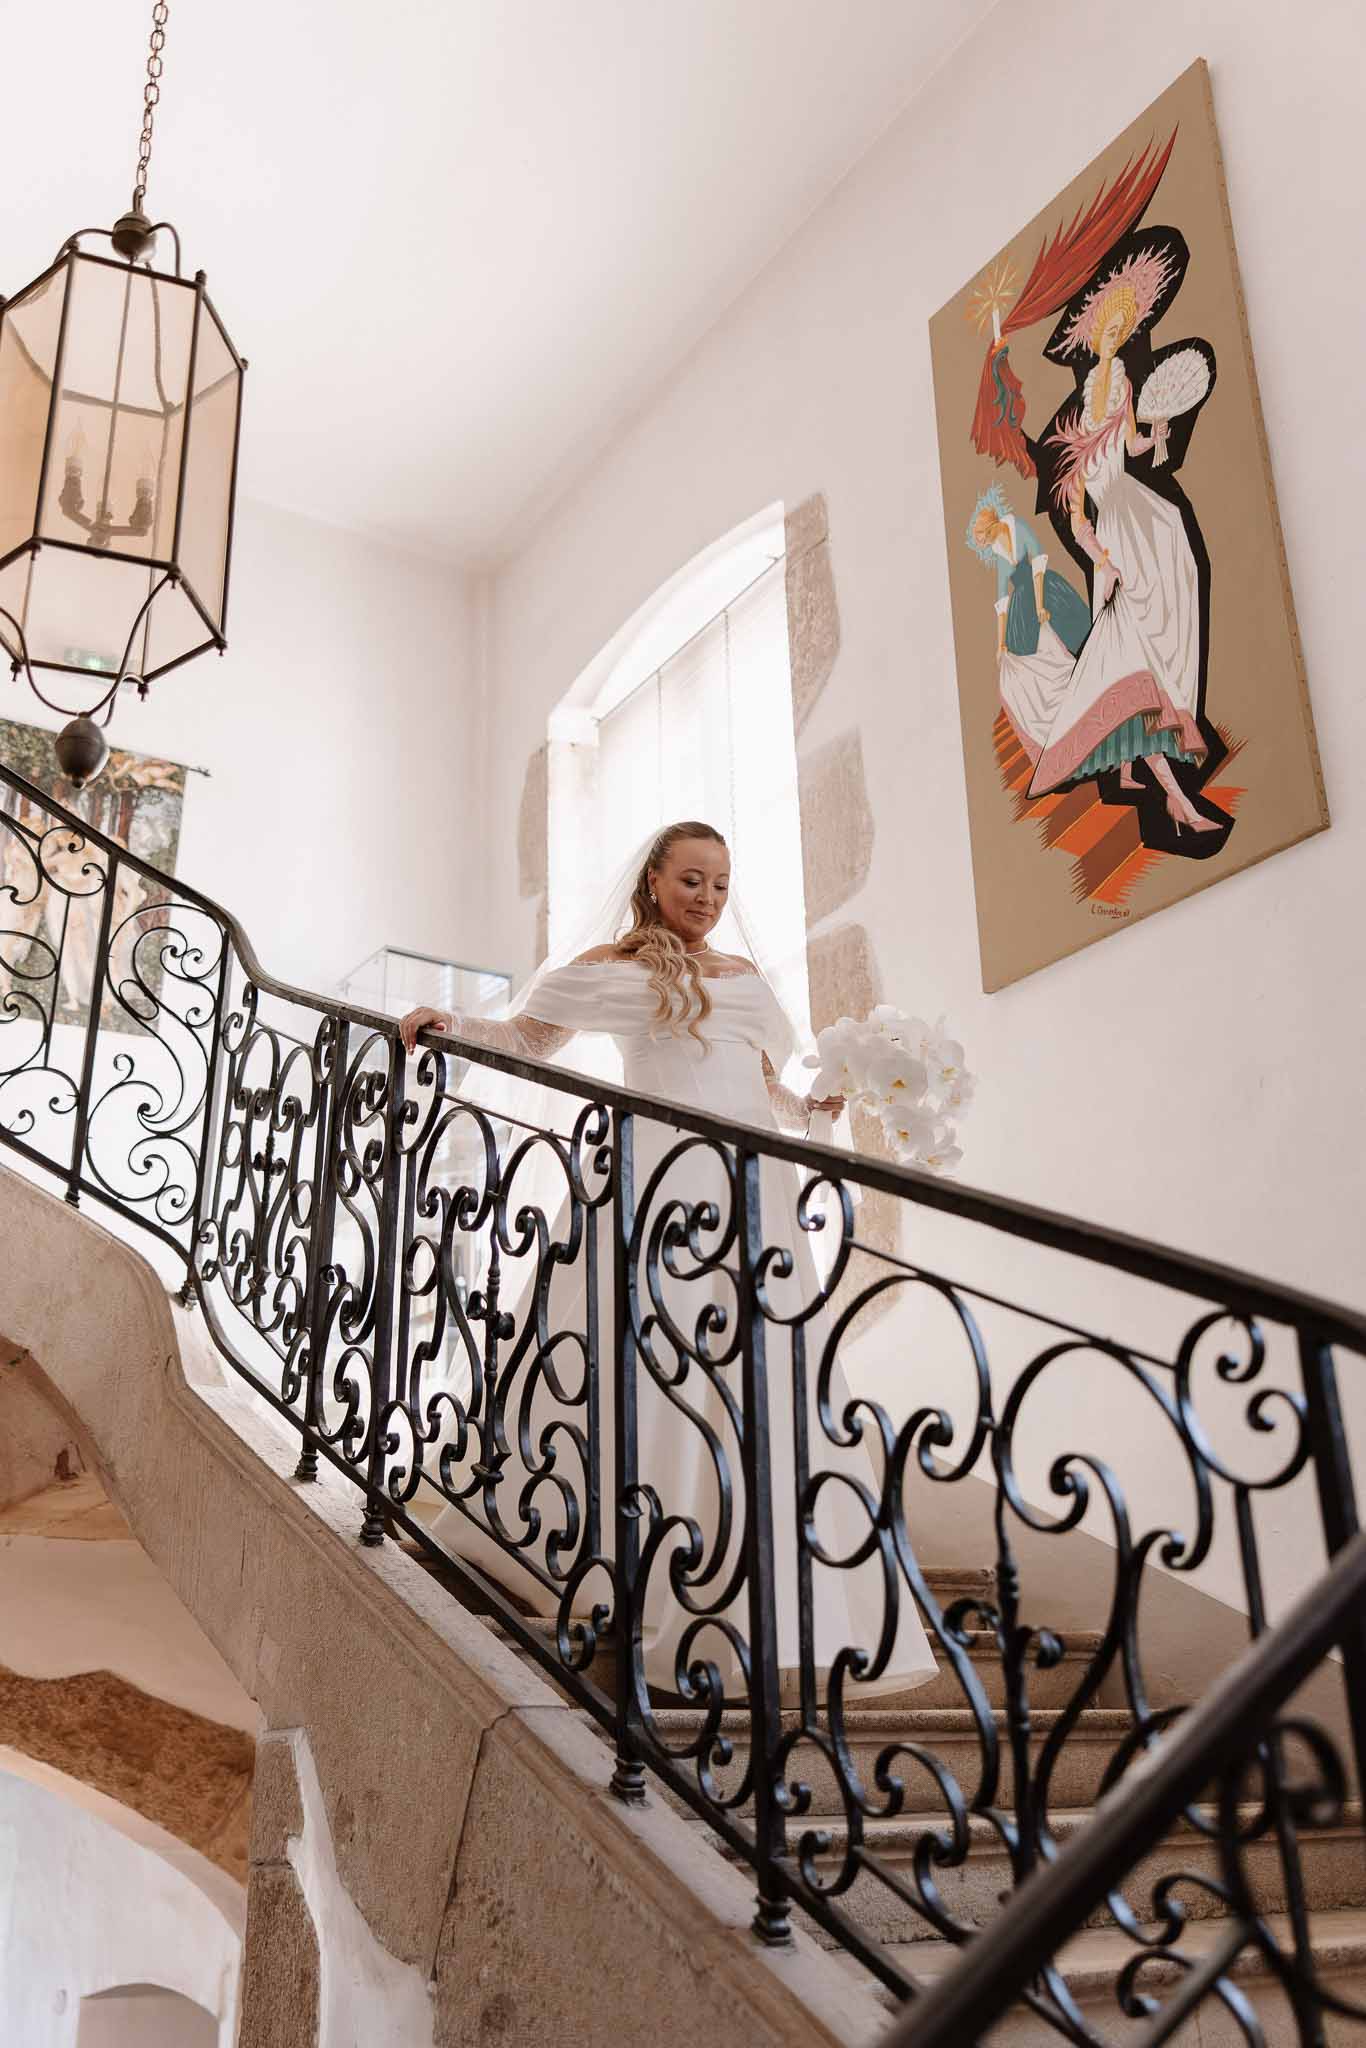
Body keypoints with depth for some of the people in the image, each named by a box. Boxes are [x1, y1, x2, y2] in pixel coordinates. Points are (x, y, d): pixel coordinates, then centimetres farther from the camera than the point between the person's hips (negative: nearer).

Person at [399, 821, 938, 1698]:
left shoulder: (748, 977, 22)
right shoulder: (613, 968, 9)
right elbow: (527, 1037, 15)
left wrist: (820, 1106, 7)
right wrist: (451, 1025, 1)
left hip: (753, 1191, 5)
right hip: (661, 1181, -5)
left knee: (756, 1387, 1)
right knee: (650, 1374, -7)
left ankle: (744, 1601, 7)